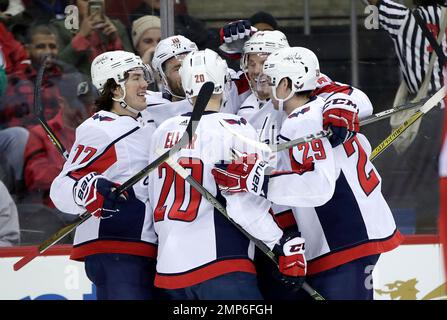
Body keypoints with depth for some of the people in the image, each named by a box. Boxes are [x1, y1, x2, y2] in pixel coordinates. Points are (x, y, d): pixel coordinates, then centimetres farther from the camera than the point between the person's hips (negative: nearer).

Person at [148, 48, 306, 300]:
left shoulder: (164, 132, 12)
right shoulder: (234, 130, -9)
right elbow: (245, 203, -16)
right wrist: (285, 245, -10)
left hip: (170, 268, 7)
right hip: (221, 267, -7)